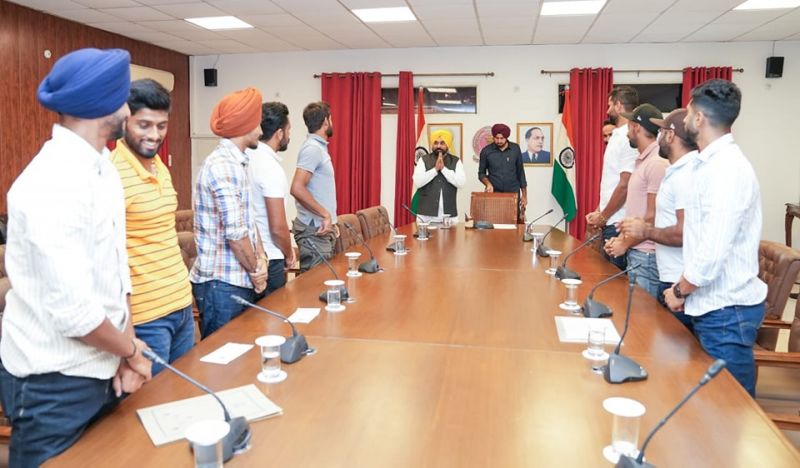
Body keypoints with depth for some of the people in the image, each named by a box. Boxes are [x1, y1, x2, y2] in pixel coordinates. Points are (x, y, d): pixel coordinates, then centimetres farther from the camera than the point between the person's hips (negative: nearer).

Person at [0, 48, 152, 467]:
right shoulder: (54, 183, -25)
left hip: (100, 369, 8)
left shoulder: (103, 167, 4)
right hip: (56, 383, -8)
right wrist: (130, 349, -11)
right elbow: (72, 309, -27)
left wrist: (125, 347, 0)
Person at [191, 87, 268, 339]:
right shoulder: (223, 165, -17)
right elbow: (235, 232, -21)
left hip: (237, 280, 9)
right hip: (221, 283, -9)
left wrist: (260, 257, 4)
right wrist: (256, 270, -8)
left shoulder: (236, 162, 14)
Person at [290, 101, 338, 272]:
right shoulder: (312, 149, -14)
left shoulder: (319, 147, 16)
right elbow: (297, 189, -25)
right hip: (315, 231, -9)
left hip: (323, 227, 9)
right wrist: (325, 215, -21)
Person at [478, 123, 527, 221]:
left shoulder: (515, 149, 1)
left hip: (513, 194, 1)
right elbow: (481, 173, 7)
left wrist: (524, 195, 7)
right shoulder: (486, 151, -2)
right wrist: (488, 183, -14)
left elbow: (520, 172, 8)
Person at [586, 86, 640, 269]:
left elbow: (625, 185, -19)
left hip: (619, 224, -9)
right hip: (610, 222, 9)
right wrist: (598, 211, 14)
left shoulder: (628, 137, -15)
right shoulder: (617, 136, 16)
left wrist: (603, 216, -11)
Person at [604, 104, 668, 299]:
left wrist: (625, 244, -9)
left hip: (647, 255, -9)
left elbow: (652, 217, -17)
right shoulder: (642, 161, 14)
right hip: (634, 252, 9)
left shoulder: (657, 163, -15)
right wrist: (621, 238, 6)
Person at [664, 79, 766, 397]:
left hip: (726, 311, -9)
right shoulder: (712, 164, 10)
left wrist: (680, 291, -10)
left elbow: (713, 252, -25)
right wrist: (684, 288, 11)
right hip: (714, 305, 9)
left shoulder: (726, 169, -20)